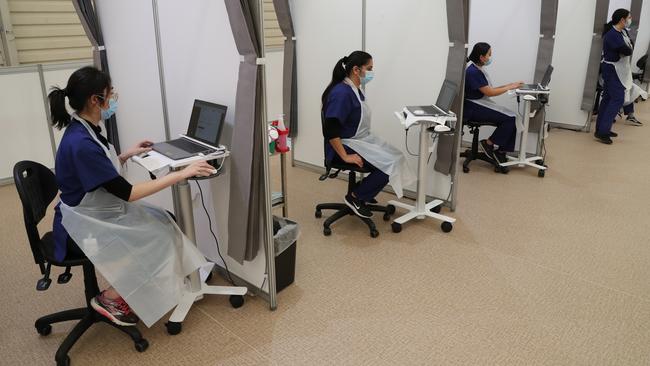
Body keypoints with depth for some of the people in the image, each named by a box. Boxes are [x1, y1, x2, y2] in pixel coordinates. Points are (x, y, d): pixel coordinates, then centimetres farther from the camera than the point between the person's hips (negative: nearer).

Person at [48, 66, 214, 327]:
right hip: (81, 228, -9)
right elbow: (127, 193, -29)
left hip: (92, 216, 9)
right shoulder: (81, 143, -29)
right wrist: (181, 174, -28)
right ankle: (110, 298, 5)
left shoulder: (83, 130, 1)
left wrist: (127, 155, 10)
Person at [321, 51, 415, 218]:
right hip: (346, 145, -10)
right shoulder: (342, 93, -21)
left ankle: (364, 193, 12)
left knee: (396, 157, 1)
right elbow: (330, 130, -27)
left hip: (362, 140, 10)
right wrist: (345, 157, -24)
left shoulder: (355, 90, 9)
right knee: (388, 165, -18)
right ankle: (355, 197, -3)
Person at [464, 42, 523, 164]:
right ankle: (489, 144, 1)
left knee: (511, 117, -5)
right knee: (509, 118, -15)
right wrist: (509, 87, -7)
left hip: (480, 104, 9)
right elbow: (489, 92, -16)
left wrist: (508, 85, 4)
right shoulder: (473, 71, -18)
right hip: (472, 108, -9)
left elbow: (488, 89, 13)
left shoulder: (478, 69, 12)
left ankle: (500, 151, 1)